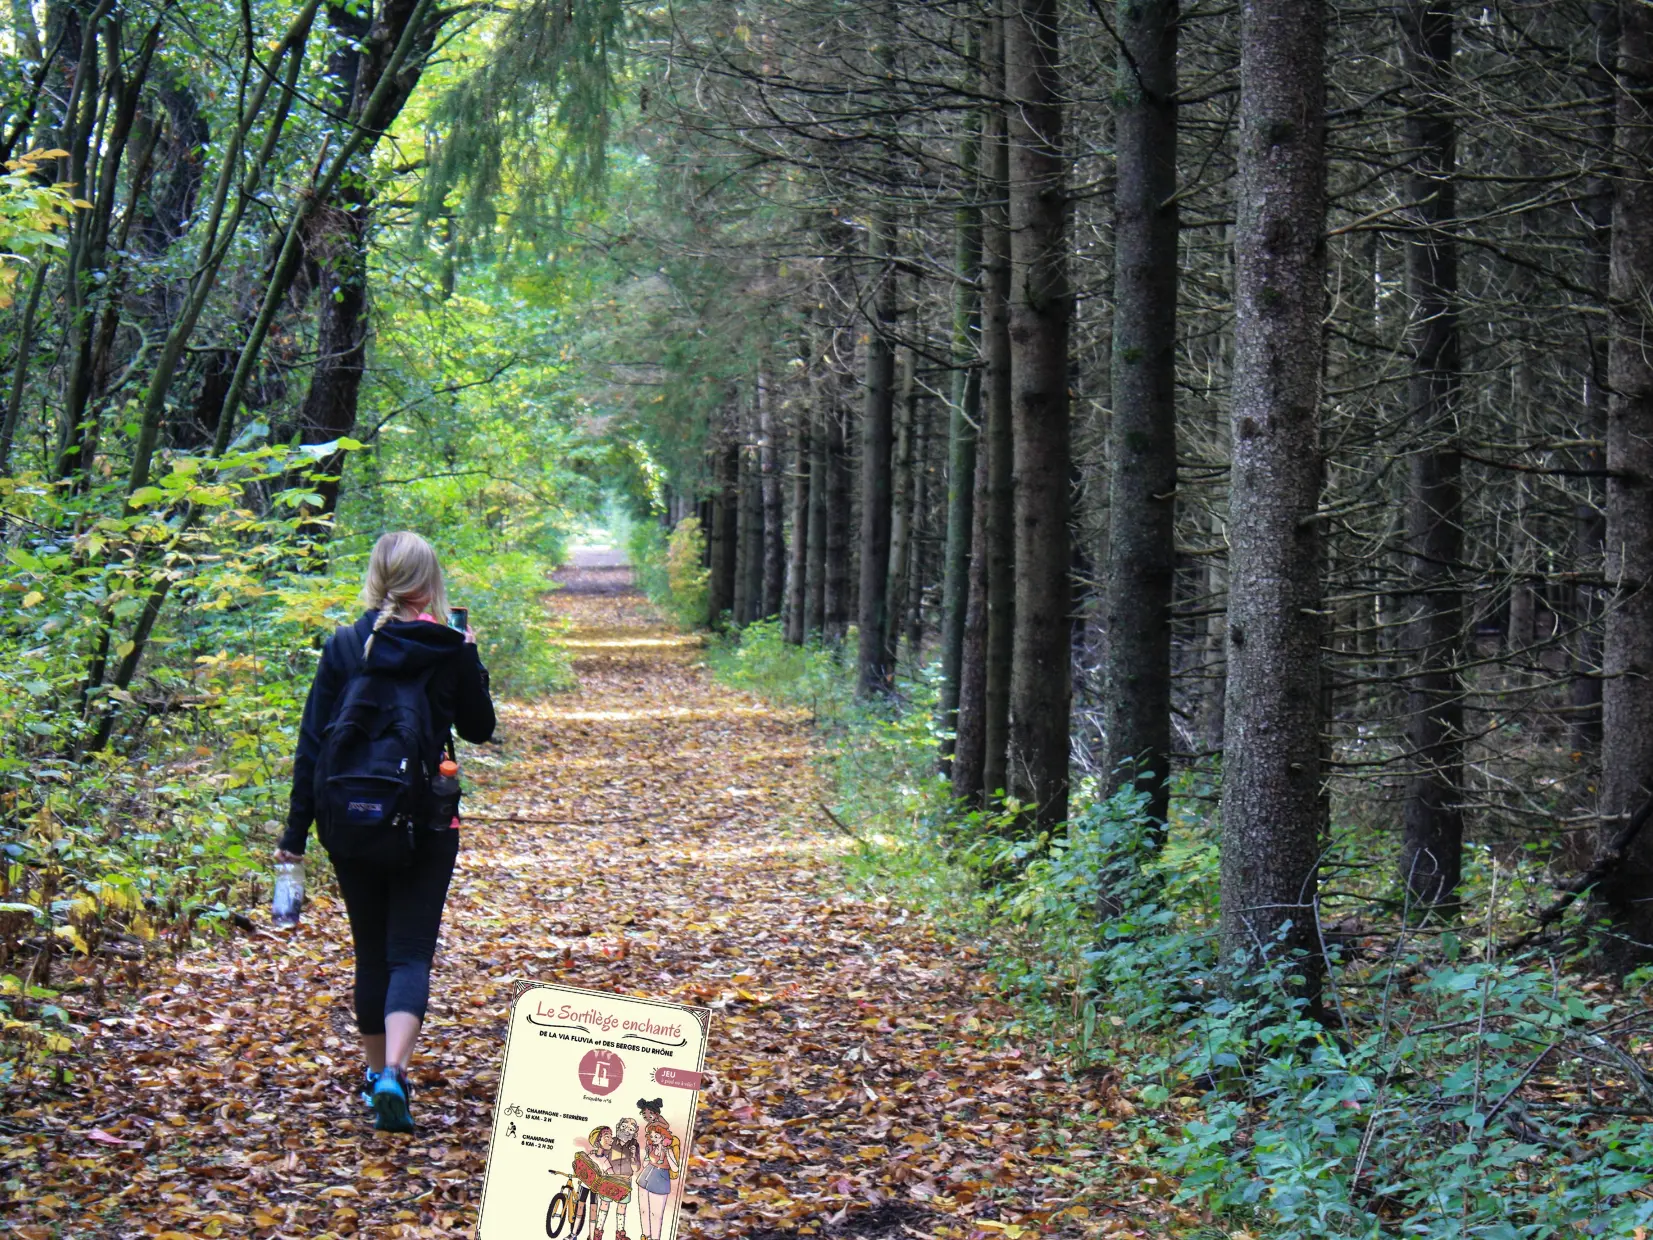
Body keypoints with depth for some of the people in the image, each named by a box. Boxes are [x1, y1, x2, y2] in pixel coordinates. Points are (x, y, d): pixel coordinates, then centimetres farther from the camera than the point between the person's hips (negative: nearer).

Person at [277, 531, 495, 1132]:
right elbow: (479, 728, 10)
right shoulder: (453, 650, -5)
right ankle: (393, 1071, -23)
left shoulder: (345, 646, -3)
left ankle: (378, 1073, 28)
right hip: (428, 825, -2)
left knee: (372, 952, 17)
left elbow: (312, 742, -3)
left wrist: (296, 831, 2)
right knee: (411, 952, -2)